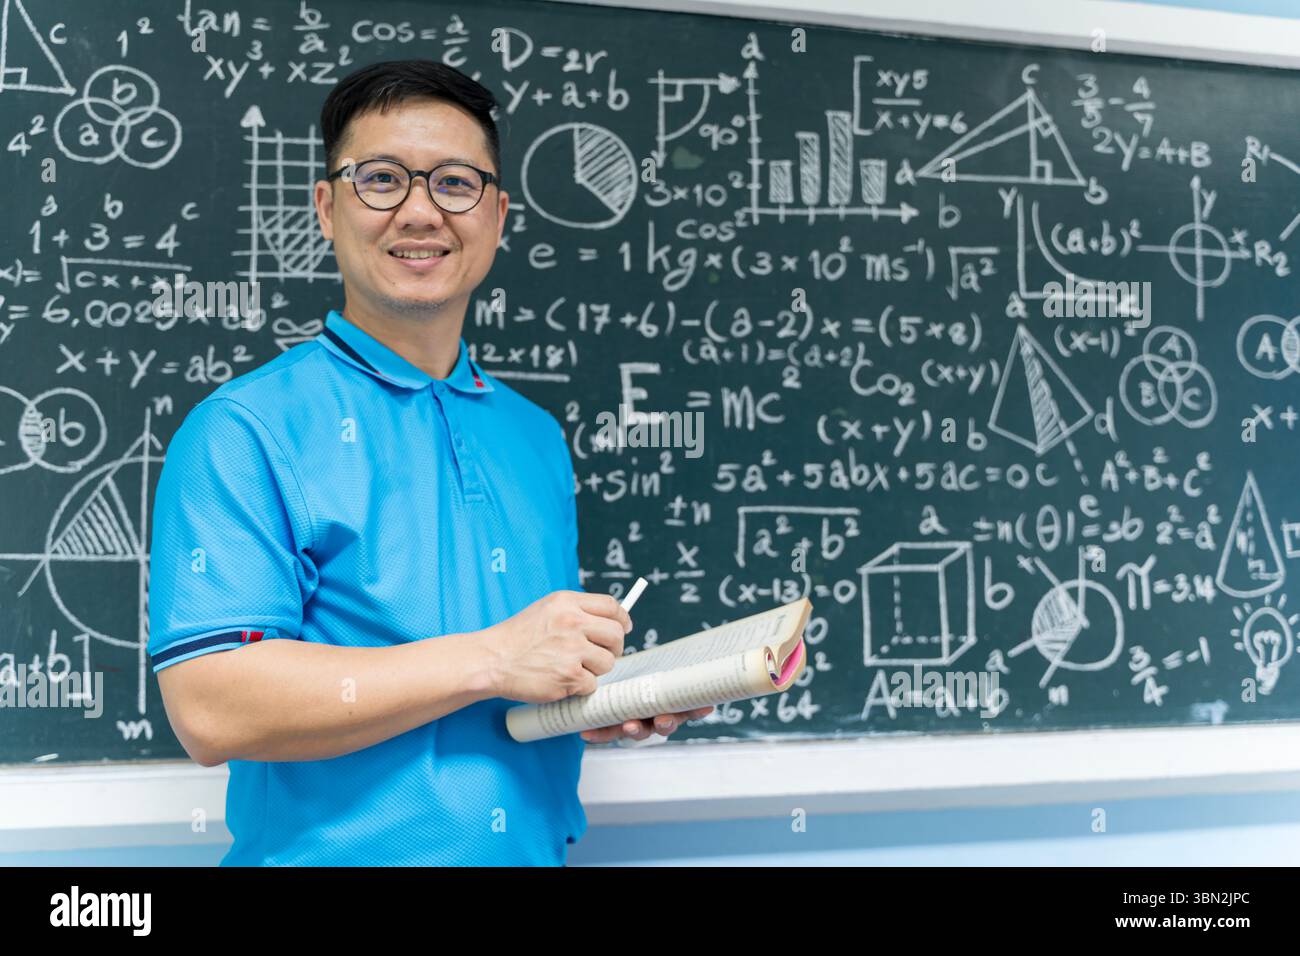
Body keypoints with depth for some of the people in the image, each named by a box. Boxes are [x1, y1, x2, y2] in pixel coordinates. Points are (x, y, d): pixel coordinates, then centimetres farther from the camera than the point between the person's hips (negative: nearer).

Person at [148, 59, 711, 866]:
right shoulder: (245, 430, -12)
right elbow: (210, 710, -21)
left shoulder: (537, 439, 8)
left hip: (536, 848, 6)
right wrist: (492, 661, -23)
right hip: (332, 853, -5)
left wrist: (606, 700, -4)